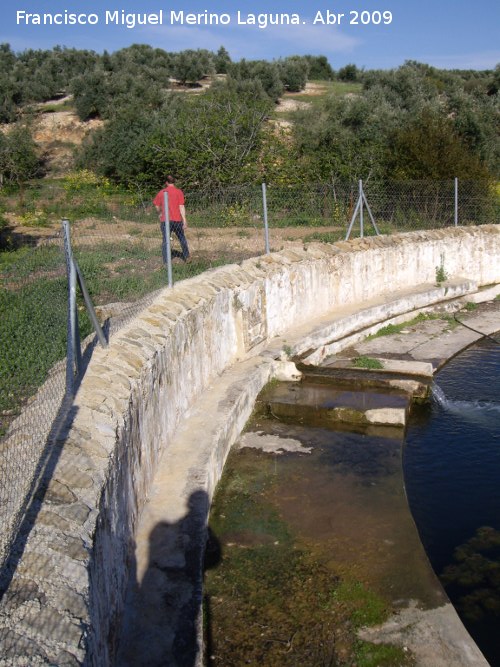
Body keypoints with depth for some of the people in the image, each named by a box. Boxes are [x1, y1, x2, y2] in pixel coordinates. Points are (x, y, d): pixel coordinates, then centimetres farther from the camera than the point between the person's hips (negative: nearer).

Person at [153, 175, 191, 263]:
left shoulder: (161, 192, 6)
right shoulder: (179, 192, -1)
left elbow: (157, 205, 12)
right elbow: (181, 207, -7)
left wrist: (160, 213, 31)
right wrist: (184, 220, -7)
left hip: (165, 220, 1)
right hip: (177, 220, -1)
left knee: (165, 240, 4)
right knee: (182, 238, 17)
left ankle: (166, 262, 1)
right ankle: (187, 257, 22)